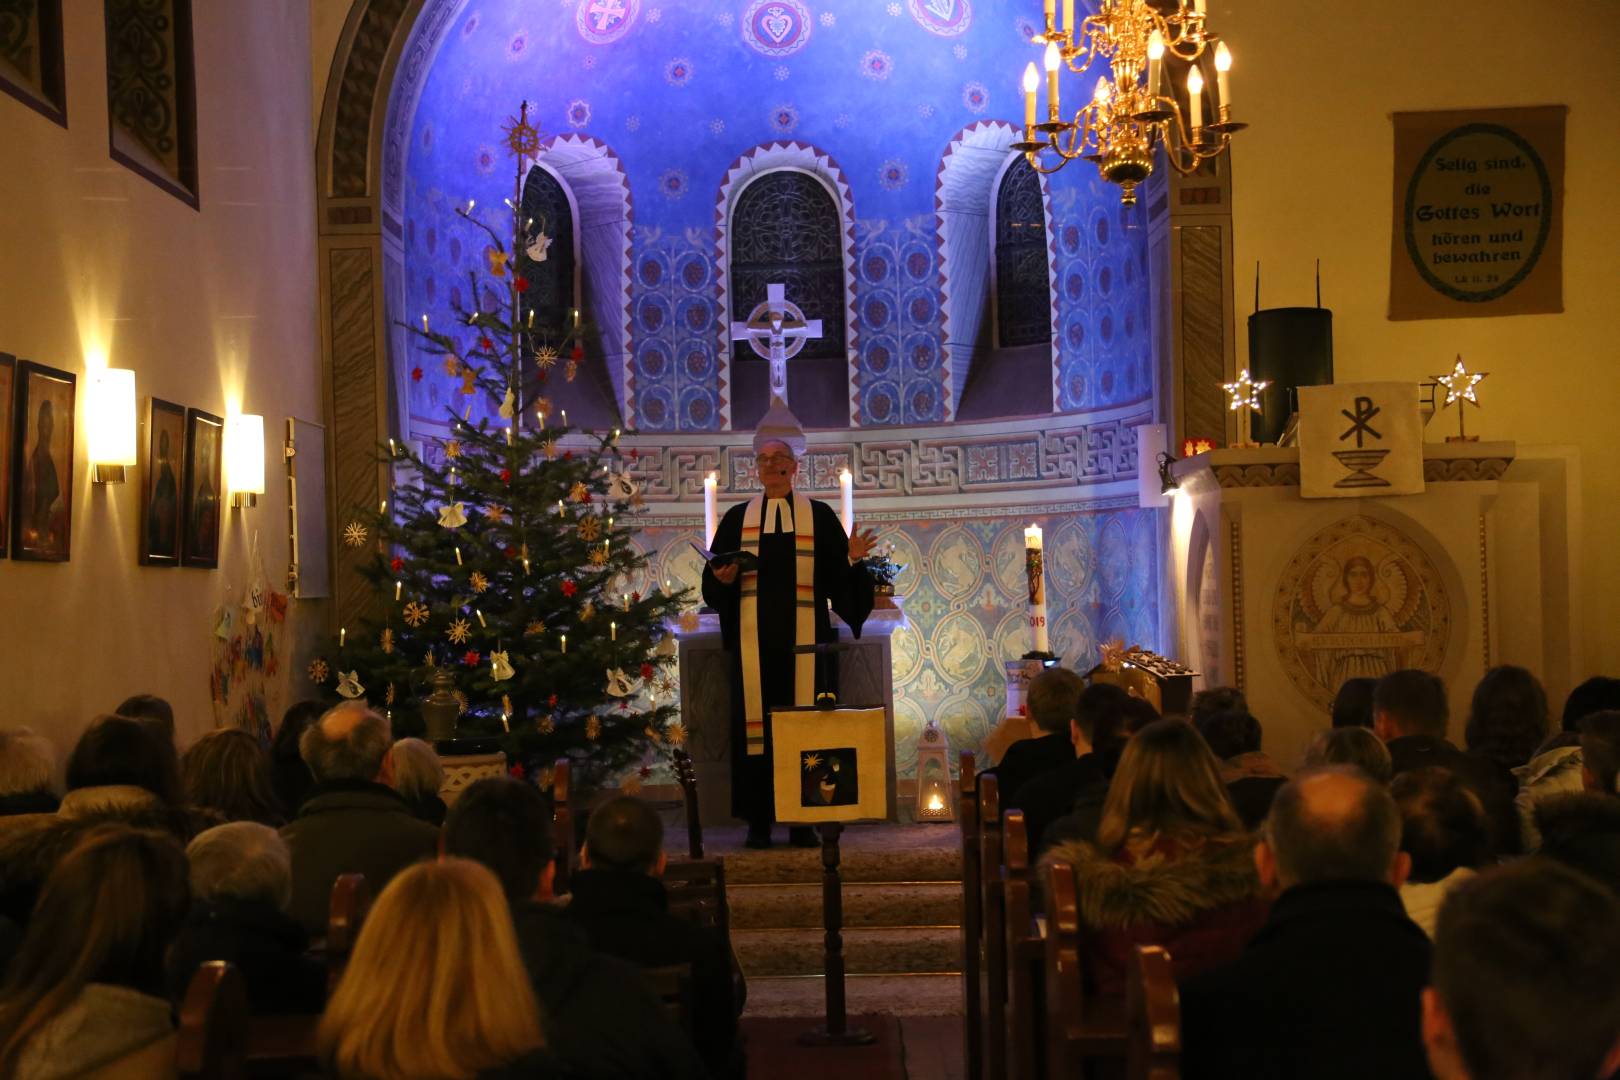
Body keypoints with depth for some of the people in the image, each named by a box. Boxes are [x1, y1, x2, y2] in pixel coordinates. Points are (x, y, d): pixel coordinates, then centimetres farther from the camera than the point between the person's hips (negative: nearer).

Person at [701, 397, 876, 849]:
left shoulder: (819, 516, 9)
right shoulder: (737, 518, 11)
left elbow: (836, 578, 7)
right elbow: (712, 584, 10)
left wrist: (852, 560, -12)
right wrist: (722, 578, -10)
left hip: (803, 637, -1)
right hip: (753, 637, 1)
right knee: (755, 720, -1)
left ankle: (803, 819, 5)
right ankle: (758, 819, 4)